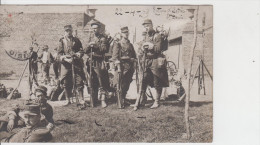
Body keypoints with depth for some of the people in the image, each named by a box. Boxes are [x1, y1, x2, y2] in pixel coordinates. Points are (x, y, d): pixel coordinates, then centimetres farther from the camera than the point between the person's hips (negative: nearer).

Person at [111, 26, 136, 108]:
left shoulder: (130, 45, 19)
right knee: (120, 85, -8)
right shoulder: (117, 44, 1)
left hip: (129, 68, 5)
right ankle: (120, 102, -1)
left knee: (126, 86, 6)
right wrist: (118, 67, -16)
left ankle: (123, 100, 19)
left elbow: (134, 56, 23)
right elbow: (115, 57, -7)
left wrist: (133, 67, 11)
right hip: (121, 67, -5)